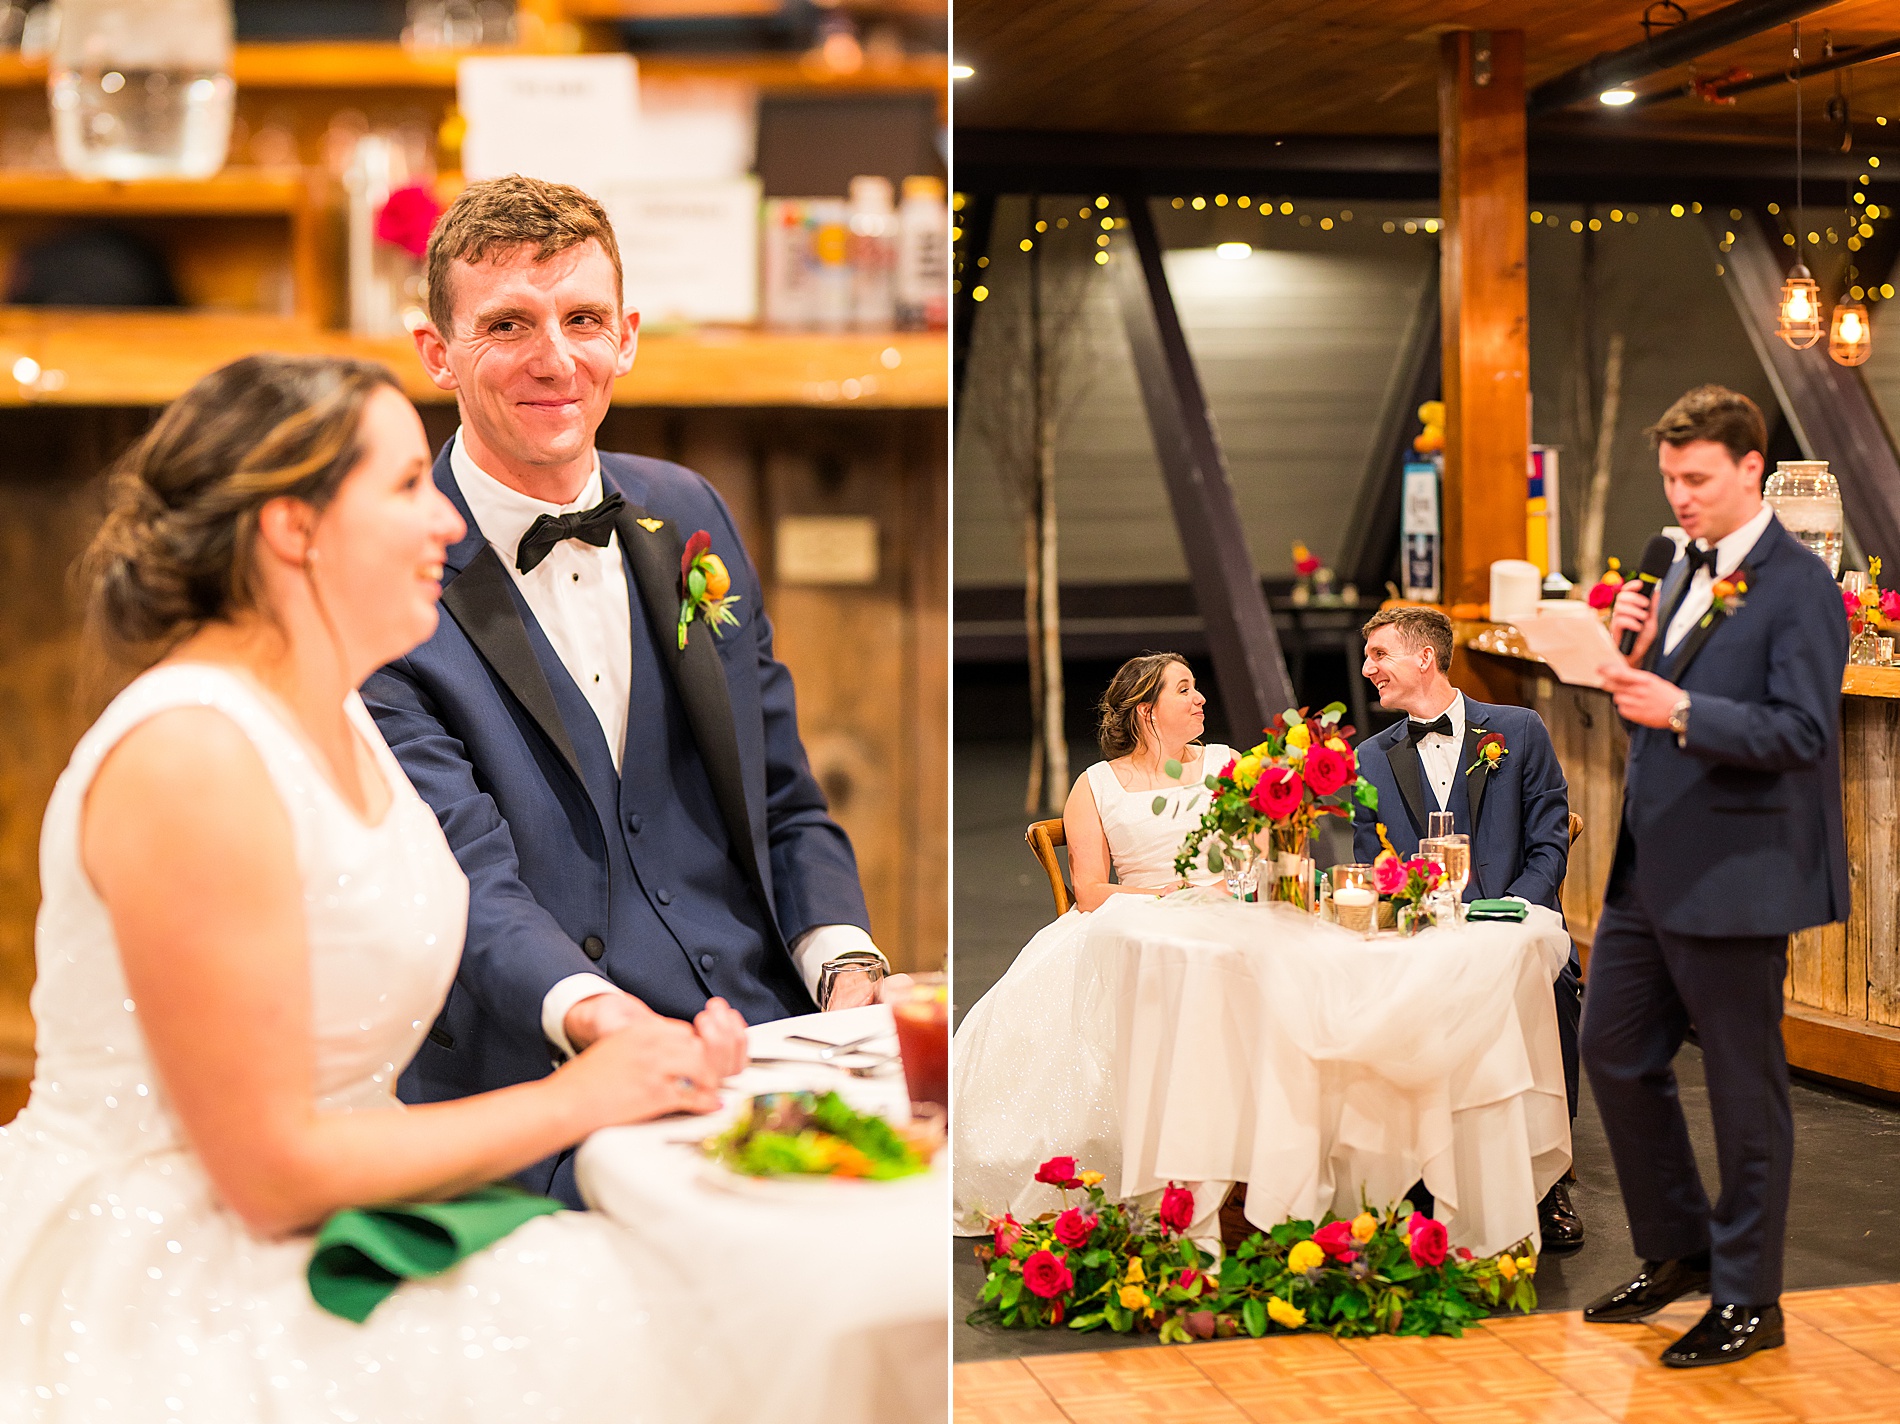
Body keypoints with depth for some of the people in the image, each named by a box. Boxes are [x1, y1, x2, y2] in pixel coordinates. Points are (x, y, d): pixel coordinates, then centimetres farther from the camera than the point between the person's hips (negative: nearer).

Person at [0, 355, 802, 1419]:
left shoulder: (331, 713, 9)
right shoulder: (191, 761, -21)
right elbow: (272, 1173, -21)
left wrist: (631, 1037, -4)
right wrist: (574, 1098, -13)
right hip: (149, 1287, -8)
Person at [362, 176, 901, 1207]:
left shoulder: (686, 513, 13)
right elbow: (459, 872, -15)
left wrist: (851, 974, -3)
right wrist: (594, 1017, -36)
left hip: (770, 1050, 6)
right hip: (545, 1105, -5)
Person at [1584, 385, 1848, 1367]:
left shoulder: (1797, 586, -12)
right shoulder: (1686, 573, 14)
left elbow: (1801, 732, -20)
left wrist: (1680, 710, -29)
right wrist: (1638, 650, -1)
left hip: (1735, 876, -9)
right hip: (1651, 869, 9)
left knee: (1744, 1087, 3)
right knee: (1614, 1052, 14)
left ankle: (1748, 1300, 16)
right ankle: (1676, 1251, 31)